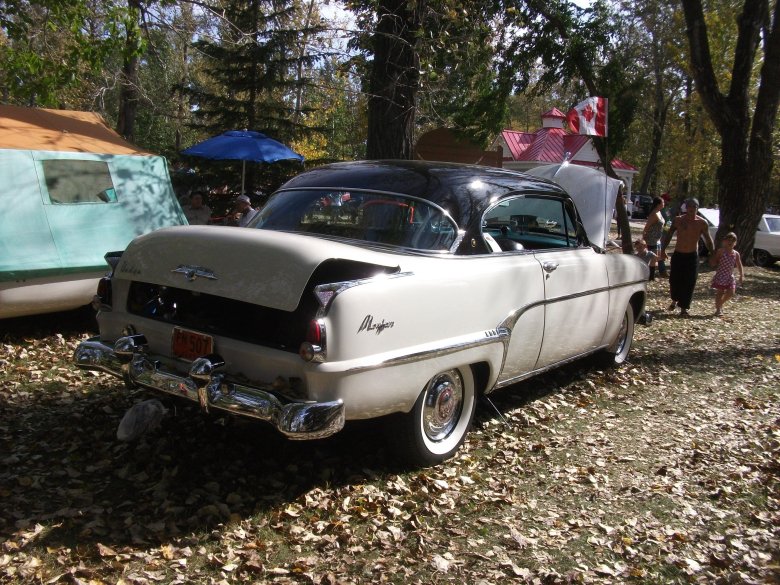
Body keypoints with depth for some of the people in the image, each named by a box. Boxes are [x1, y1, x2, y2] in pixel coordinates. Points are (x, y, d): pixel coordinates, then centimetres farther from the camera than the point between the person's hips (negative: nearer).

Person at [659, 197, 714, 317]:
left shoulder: (702, 223, -6)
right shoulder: (678, 220, -4)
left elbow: (708, 240, 2)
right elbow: (668, 236, 2)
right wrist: (663, 251, -3)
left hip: (692, 256, -1)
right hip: (678, 255, 1)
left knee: (689, 283, -3)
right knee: (674, 280, 6)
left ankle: (684, 308, 7)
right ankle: (675, 300, 34)